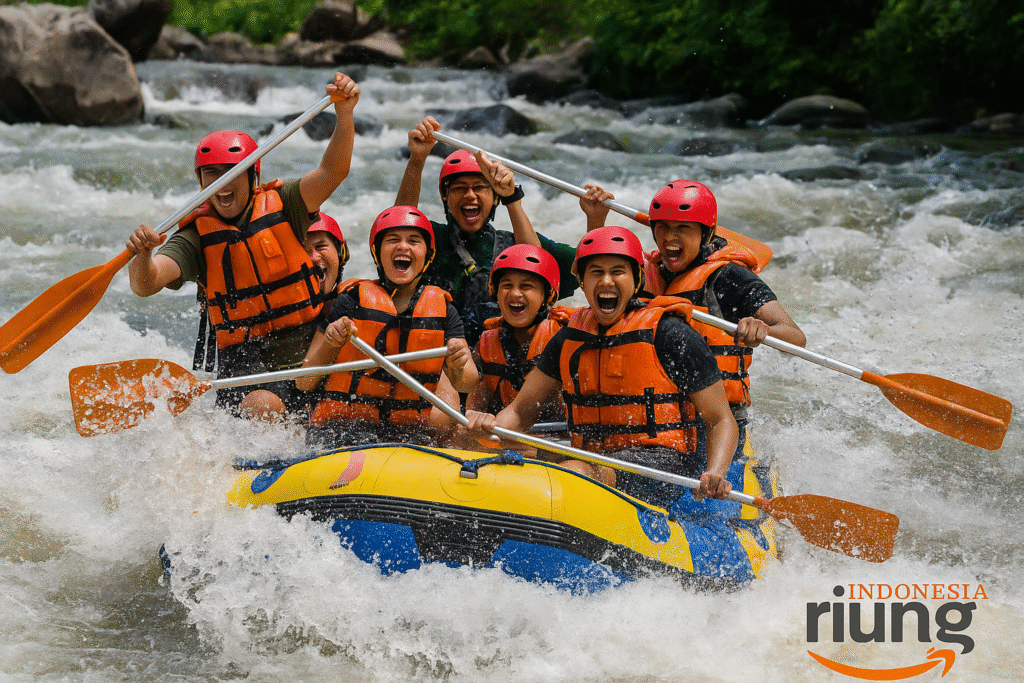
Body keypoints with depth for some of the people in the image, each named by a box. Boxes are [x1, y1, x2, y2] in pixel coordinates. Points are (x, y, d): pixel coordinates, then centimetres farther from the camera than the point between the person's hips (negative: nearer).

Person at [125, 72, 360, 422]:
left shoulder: (281, 205, 3)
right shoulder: (197, 235, 0)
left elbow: (332, 171, -13)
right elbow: (145, 285, -14)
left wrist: (344, 115, -30)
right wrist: (142, 256, -38)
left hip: (311, 352, 2)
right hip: (246, 363, -2)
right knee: (262, 406, -32)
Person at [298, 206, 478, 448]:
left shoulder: (443, 309, 10)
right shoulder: (351, 301, 0)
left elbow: (467, 383, 1)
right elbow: (303, 383, -2)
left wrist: (458, 369, -22)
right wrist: (329, 343, -20)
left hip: (411, 435, 6)